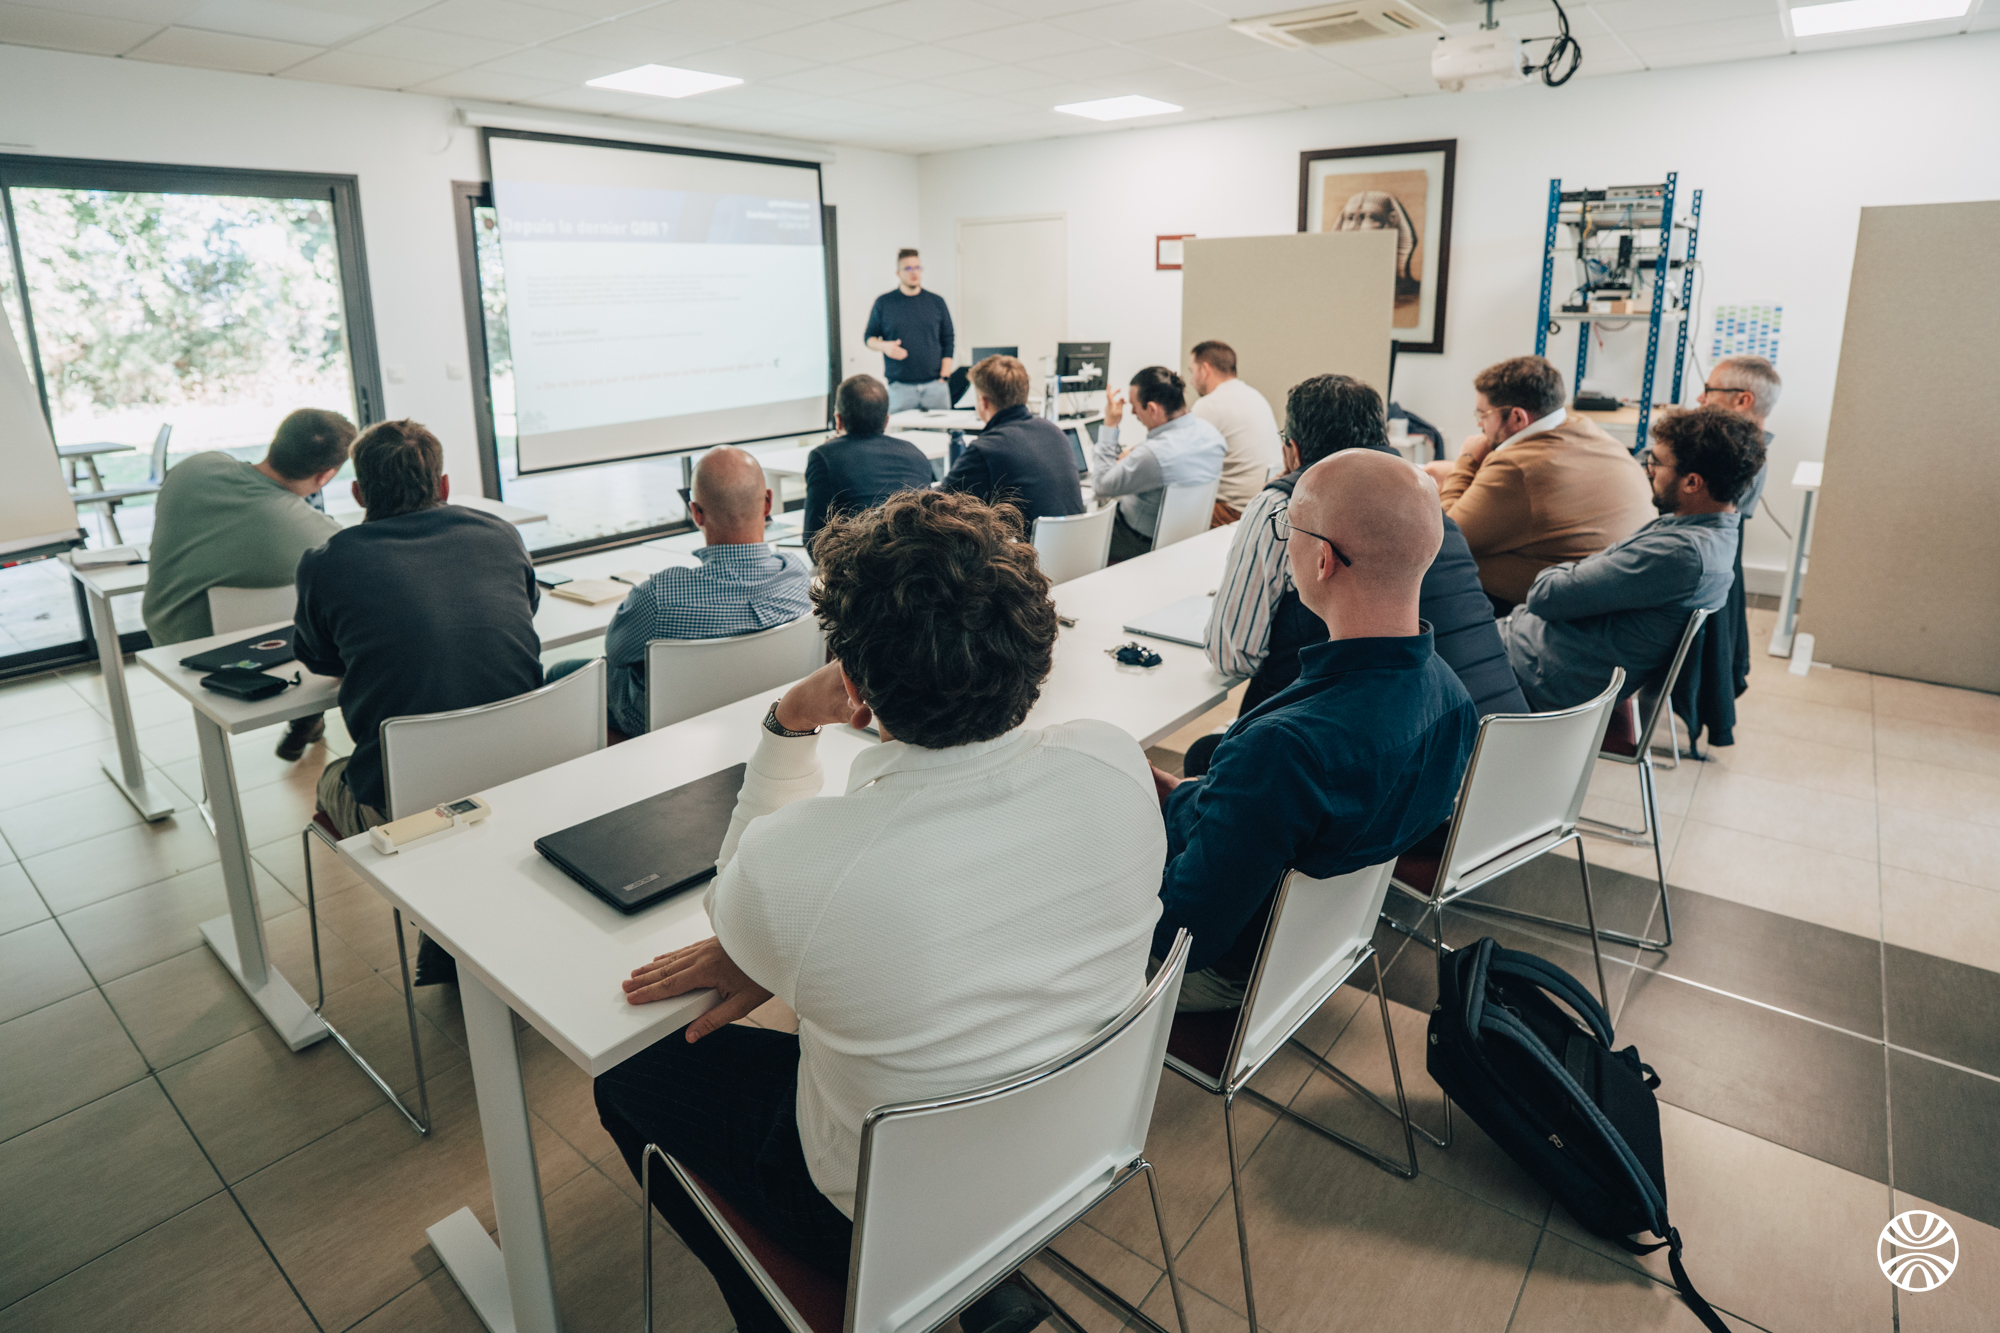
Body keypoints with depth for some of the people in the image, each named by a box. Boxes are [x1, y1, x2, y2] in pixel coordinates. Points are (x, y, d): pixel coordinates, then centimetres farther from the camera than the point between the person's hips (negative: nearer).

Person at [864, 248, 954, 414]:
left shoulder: (936, 302, 10)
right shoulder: (884, 302, 7)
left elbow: (948, 341, 10)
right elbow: (869, 337, 12)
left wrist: (944, 376, 1)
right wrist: (884, 346, -10)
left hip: (934, 385, 1)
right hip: (900, 386, -1)